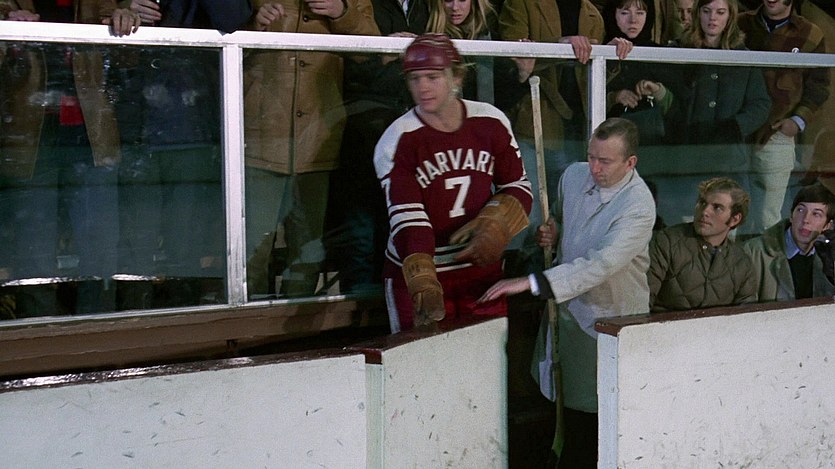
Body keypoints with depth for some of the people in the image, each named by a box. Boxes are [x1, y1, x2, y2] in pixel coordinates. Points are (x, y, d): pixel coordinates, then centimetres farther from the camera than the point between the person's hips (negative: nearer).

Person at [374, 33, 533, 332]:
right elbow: (407, 218, -20)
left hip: (484, 271, 3)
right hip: (416, 275, -3)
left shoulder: (491, 123, -2)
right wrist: (423, 286, -33)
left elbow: (518, 187, 7)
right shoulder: (396, 141, -11)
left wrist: (493, 227, -13)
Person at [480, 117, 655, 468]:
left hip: (613, 317, -5)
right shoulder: (573, 176, 1)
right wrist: (551, 233, -4)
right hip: (571, 307, 6)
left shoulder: (638, 206, -21)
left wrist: (532, 282, -36)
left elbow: (602, 264, -32)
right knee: (575, 409, 10)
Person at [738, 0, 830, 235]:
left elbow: (818, 86, 11)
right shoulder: (742, 25, 8)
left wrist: (799, 120, -3)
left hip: (777, 136, -1)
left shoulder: (811, 35, 5)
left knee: (767, 219, 3)